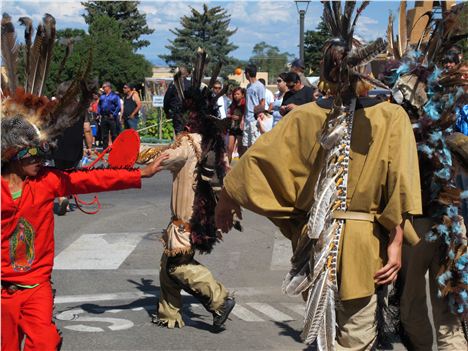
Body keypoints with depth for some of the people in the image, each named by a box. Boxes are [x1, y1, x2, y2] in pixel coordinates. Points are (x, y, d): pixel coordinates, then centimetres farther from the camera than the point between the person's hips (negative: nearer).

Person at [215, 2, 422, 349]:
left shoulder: (306, 116, -3)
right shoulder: (393, 116, -9)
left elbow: (258, 158, 0)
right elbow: (400, 187, -15)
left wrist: (226, 201, 12)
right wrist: (395, 243, -9)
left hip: (316, 239, 3)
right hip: (365, 242, -3)